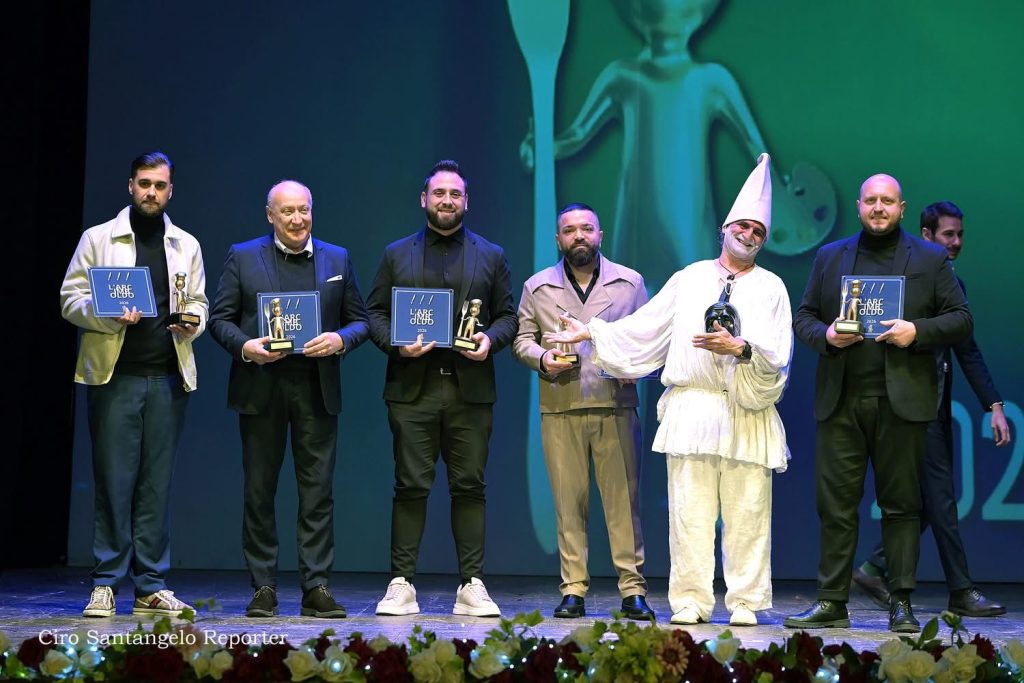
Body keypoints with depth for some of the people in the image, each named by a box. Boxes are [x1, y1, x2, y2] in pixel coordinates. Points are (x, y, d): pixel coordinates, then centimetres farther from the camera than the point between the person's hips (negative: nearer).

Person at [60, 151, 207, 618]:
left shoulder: (187, 246, 15)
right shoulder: (98, 239, 7)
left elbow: (199, 304, 16)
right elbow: (71, 299, 3)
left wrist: (190, 323, -6)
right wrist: (111, 316, -14)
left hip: (168, 377, 2)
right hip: (114, 374, -2)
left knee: (157, 483, 3)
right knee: (113, 480, -3)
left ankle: (151, 587, 8)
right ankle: (105, 584, 4)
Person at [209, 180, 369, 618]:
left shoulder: (337, 260, 11)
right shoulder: (243, 257, 7)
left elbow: (360, 320, 11)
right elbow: (219, 318, 4)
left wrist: (340, 340, -9)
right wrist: (245, 346, -14)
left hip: (317, 389, 1)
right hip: (261, 389, -1)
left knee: (318, 491, 0)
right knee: (259, 491, 4)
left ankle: (316, 587, 4)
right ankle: (263, 588, 10)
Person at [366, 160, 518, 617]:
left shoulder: (491, 256, 14)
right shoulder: (396, 255, 13)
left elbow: (507, 316, 12)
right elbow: (374, 313, 9)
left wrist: (490, 339, -9)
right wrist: (396, 343, -9)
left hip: (470, 390, 1)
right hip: (412, 389, 0)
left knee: (469, 488, 2)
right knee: (411, 487, -1)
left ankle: (472, 586, 6)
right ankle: (402, 584, 4)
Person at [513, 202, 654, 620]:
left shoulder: (630, 282, 11)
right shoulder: (538, 287, 13)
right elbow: (522, 339, 13)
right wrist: (542, 358, -7)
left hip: (616, 406, -1)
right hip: (560, 409, 1)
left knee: (623, 497, -3)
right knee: (569, 500, 0)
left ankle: (633, 588, 1)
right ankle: (573, 589, 5)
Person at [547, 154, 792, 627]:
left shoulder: (771, 287, 10)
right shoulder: (689, 278, 17)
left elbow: (777, 354, 0)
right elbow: (644, 328, 18)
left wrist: (738, 347, -16)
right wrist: (591, 332, 15)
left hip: (748, 415, -1)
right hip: (691, 409, 1)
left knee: (747, 512, -2)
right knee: (689, 511, -2)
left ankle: (745, 602, 6)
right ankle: (690, 602, 3)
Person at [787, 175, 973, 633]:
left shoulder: (931, 259, 10)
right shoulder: (830, 257, 16)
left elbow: (960, 320, 6)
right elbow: (803, 316, 16)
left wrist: (918, 332, -11)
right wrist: (825, 335, -6)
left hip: (901, 402, -2)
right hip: (840, 401, 2)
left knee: (901, 505, 2)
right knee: (835, 504, 0)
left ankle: (901, 604, 8)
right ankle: (831, 603, 5)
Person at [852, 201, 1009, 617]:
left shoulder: (953, 284, 15)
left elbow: (968, 351, 17)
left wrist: (994, 405, 12)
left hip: (937, 407, 8)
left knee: (932, 501, 9)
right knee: (940, 497, -7)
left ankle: (875, 568, 21)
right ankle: (961, 591, -2)